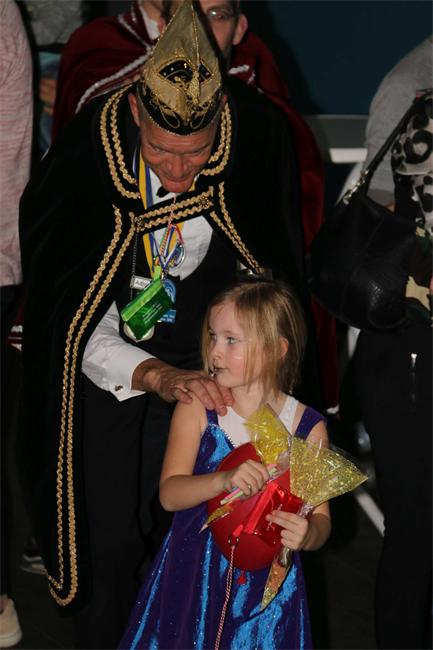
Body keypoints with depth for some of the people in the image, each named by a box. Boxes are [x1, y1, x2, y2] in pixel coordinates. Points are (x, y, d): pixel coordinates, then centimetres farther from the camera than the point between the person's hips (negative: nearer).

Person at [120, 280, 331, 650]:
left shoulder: (308, 427, -6)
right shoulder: (196, 409, -5)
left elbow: (320, 517, -3)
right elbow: (169, 493, -13)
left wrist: (308, 534, -27)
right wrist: (224, 481, -31)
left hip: (268, 585, 0)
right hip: (194, 574, 0)